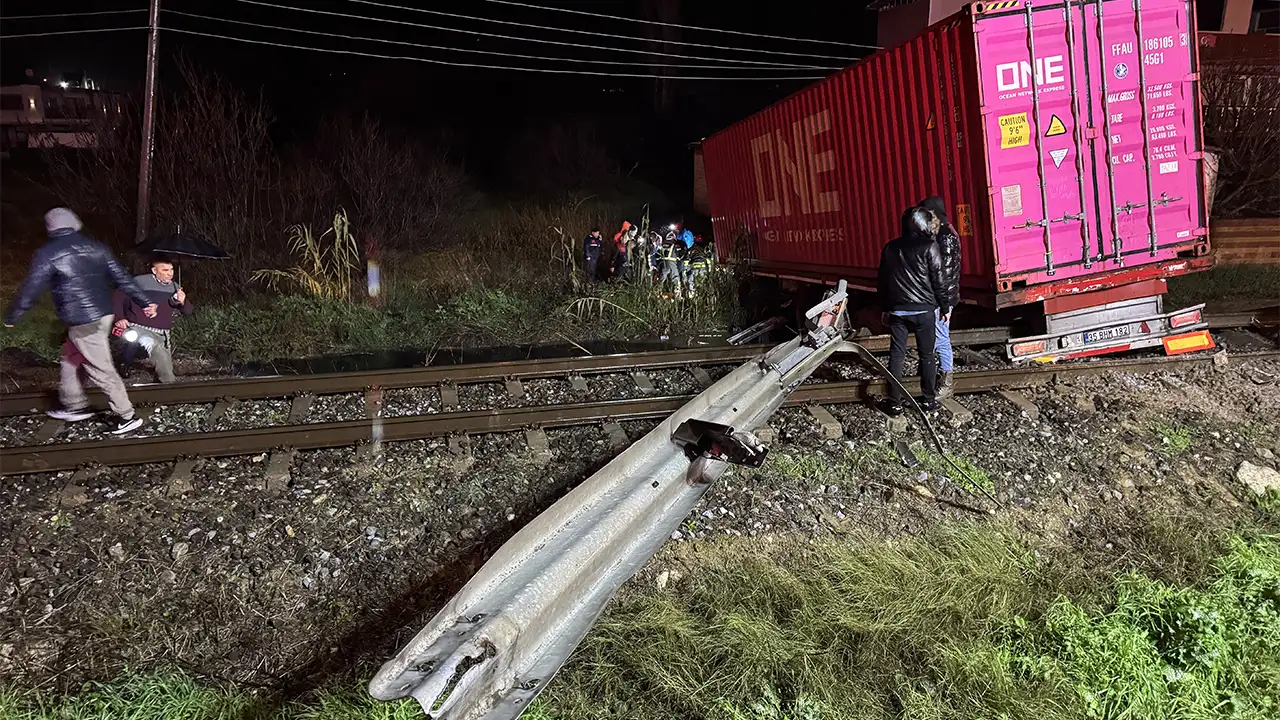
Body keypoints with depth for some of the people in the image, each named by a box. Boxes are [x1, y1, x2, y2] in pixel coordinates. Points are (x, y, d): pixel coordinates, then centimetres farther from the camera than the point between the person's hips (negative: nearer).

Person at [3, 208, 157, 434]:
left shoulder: (47, 254, -10)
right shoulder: (95, 247, 6)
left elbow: (30, 289, -7)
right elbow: (122, 277, 7)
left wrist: (11, 318, 7)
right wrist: (145, 302, 11)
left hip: (82, 322, -7)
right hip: (103, 314, 7)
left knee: (102, 370, 1)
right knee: (70, 358, 24)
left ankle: (128, 416, 5)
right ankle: (74, 406, 34)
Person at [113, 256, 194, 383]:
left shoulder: (175, 287, 7)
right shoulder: (140, 281, -8)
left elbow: (188, 311, 10)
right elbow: (118, 297, -3)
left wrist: (183, 302, -13)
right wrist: (119, 318, -13)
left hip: (162, 334, 6)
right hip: (139, 328, -6)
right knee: (155, 346, -33)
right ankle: (169, 382, -29)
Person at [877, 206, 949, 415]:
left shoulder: (890, 248, 6)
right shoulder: (929, 247, -7)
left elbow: (883, 281, 11)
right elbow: (938, 281, -5)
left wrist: (885, 308, 19)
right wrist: (945, 308, 5)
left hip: (897, 311, 3)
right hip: (923, 310, -3)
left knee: (896, 356, 4)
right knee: (926, 355, 9)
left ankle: (895, 403, 4)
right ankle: (928, 400, 16)